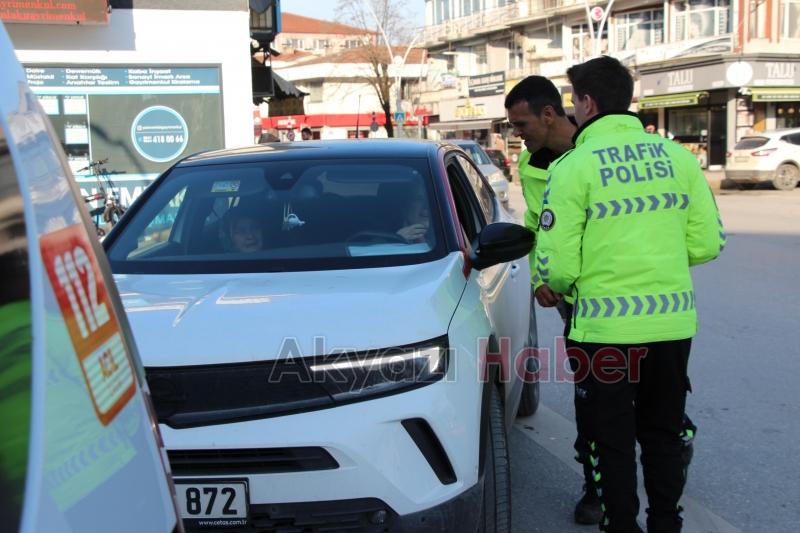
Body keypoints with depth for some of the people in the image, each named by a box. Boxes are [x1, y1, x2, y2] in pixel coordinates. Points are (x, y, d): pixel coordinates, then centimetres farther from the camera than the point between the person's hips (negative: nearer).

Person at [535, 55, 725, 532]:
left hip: (607, 328, -4)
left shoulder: (574, 167, -10)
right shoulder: (677, 156, 3)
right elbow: (708, 243, 4)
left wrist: (559, 288, 10)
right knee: (664, 434, 20)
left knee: (612, 441, 11)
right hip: (674, 323, 5)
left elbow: (557, 266, -13)